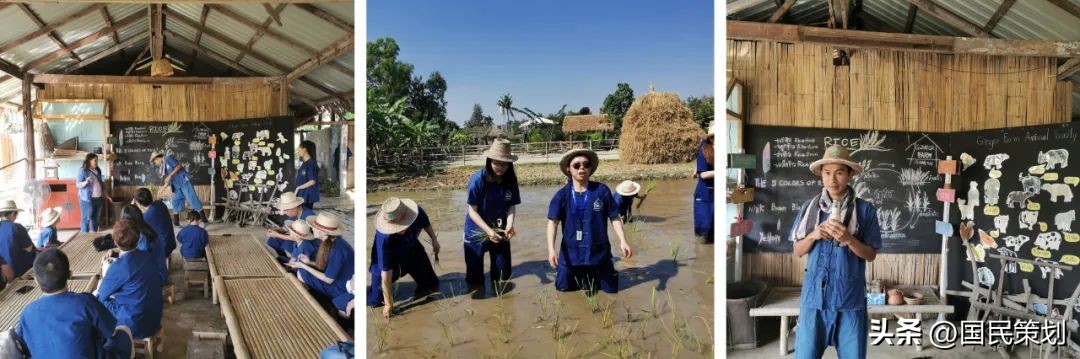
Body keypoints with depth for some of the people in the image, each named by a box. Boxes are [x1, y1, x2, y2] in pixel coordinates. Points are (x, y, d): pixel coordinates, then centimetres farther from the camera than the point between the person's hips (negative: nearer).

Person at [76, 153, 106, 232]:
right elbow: (78, 184, -16)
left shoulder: (98, 170, 10)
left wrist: (103, 184, 9)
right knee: (86, 218, -3)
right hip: (87, 199, -7)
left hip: (98, 198, 7)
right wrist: (86, 182, -32)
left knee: (96, 218, 12)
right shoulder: (83, 171, -11)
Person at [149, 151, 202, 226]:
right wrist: (162, 189, 18)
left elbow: (179, 166, -13)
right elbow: (168, 181, 21)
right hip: (177, 186, 9)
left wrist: (170, 175, -17)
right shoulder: (162, 167, 20)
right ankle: (176, 222, 11)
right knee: (175, 201, 5)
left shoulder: (168, 158, -2)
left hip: (184, 182, -9)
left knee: (192, 199, -11)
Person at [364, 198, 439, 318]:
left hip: (410, 245, 4)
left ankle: (429, 285, 40)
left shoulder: (417, 213, -38)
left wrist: (434, 240, 6)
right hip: (391, 254, -4)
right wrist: (388, 304, -32)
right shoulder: (384, 240, -46)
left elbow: (426, 224, -10)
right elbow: (386, 274, -39)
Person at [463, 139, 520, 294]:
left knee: (502, 273, 12)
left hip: (500, 230, 3)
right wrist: (488, 230, -28)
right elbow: (472, 210, -17)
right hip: (477, 231, -3)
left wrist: (509, 225, -23)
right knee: (475, 271, 4)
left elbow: (512, 205, -4)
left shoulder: (511, 180, -9)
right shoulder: (478, 179, -21)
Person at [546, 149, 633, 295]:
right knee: (563, 287, 10)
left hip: (598, 252, 0)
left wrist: (623, 241, -12)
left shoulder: (602, 190, -9)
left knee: (610, 288, 12)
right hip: (571, 253, 0)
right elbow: (552, 222, -12)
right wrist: (551, 249, -23)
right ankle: (581, 277, 39)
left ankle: (593, 277, 42)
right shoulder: (562, 195, -8)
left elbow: (614, 218, -3)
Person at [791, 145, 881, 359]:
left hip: (850, 298, -1)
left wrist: (848, 239, -16)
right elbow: (798, 251, 7)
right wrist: (813, 236, -11)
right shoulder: (810, 207, 4)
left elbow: (870, 255, 1)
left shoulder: (865, 210, -1)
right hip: (814, 296, 1)